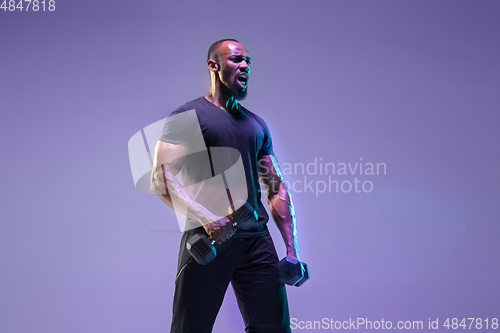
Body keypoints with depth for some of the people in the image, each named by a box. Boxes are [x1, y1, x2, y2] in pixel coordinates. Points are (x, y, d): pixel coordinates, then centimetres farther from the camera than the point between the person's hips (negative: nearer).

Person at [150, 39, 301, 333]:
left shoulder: (257, 125, 19)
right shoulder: (187, 118, 2)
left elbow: (277, 188, 18)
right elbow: (161, 180, -9)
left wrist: (292, 249, 10)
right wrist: (207, 219, -21)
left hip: (257, 239, 5)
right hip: (208, 239, -5)